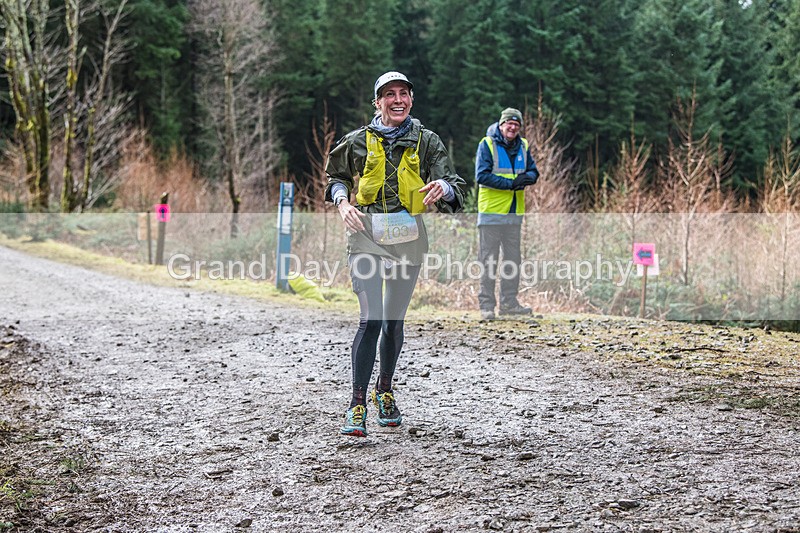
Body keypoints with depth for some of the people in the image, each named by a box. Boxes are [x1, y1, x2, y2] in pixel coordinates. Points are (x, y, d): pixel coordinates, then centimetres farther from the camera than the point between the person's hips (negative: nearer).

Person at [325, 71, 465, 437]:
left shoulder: (427, 142, 5)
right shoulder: (359, 141, 5)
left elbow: (454, 186, -2)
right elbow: (337, 177, 19)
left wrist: (444, 188, -26)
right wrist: (343, 203, -2)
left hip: (409, 237, 2)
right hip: (367, 232, -2)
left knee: (394, 321, 11)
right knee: (371, 318, -15)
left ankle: (384, 390, 33)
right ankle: (357, 404, -10)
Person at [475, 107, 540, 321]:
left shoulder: (523, 146, 11)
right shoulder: (487, 145, -7)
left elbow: (533, 171, 13)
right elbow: (482, 176, -14)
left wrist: (527, 178, -12)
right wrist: (510, 183, -20)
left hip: (514, 212, 6)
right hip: (491, 210, -6)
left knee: (513, 259, 11)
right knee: (489, 261, -3)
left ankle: (509, 302, 20)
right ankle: (486, 305, 2)